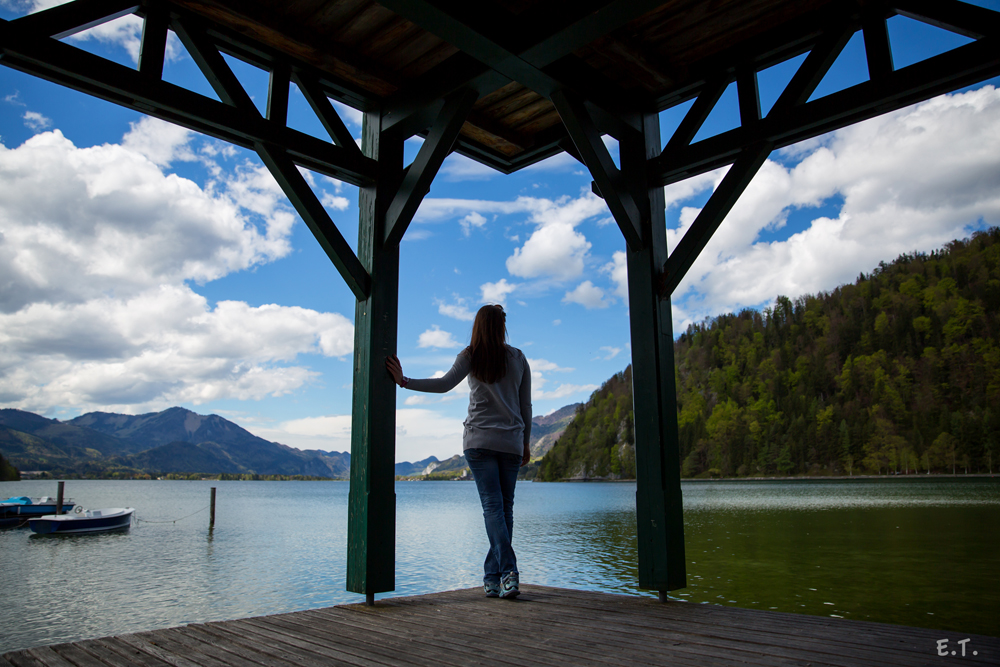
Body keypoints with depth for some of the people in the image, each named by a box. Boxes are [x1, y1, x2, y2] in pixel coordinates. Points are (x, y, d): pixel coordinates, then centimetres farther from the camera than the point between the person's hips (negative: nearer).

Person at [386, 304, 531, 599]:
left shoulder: (471, 356, 0)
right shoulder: (518, 358, 9)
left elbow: (444, 384, -14)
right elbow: (526, 406, 11)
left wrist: (404, 381, -11)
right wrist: (525, 444, 19)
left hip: (479, 440, -2)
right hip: (511, 442, 3)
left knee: (492, 506, -5)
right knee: (505, 507, 8)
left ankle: (509, 571, -17)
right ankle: (492, 577, 12)